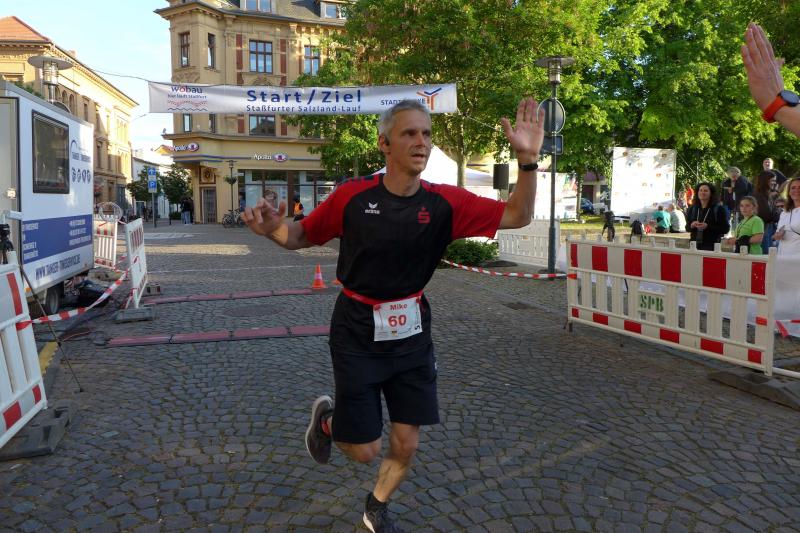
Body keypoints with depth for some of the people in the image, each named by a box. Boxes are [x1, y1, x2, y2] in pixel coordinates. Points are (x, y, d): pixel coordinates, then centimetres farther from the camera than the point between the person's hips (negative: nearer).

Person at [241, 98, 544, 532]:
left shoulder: (444, 202, -9)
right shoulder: (352, 196, -14)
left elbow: (518, 215, -9)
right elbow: (300, 236, -1)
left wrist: (527, 158, -23)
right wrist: (273, 227, -23)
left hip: (411, 332, 3)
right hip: (357, 333, -3)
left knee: (406, 446, 11)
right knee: (364, 451, 3)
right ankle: (327, 418, 39)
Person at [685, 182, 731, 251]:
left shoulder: (718, 208, 0)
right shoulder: (693, 208, 12)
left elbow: (726, 228, -5)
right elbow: (687, 227, 18)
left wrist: (708, 226, -17)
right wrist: (691, 226, -5)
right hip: (695, 245, 3)